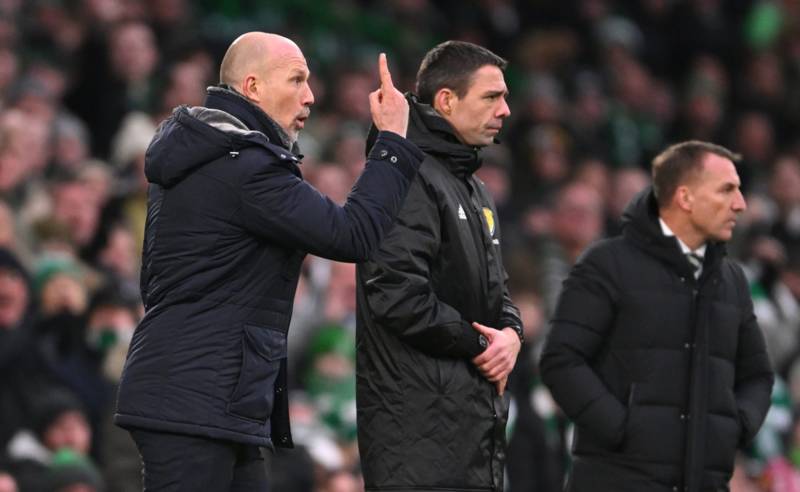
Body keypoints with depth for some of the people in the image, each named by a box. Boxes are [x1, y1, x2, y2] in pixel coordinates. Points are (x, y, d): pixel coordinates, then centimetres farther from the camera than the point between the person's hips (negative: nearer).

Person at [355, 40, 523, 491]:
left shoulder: (475, 191, 21)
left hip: (479, 416, 10)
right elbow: (397, 293, -21)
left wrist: (511, 332, 3)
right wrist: (478, 344, -10)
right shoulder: (411, 181, -12)